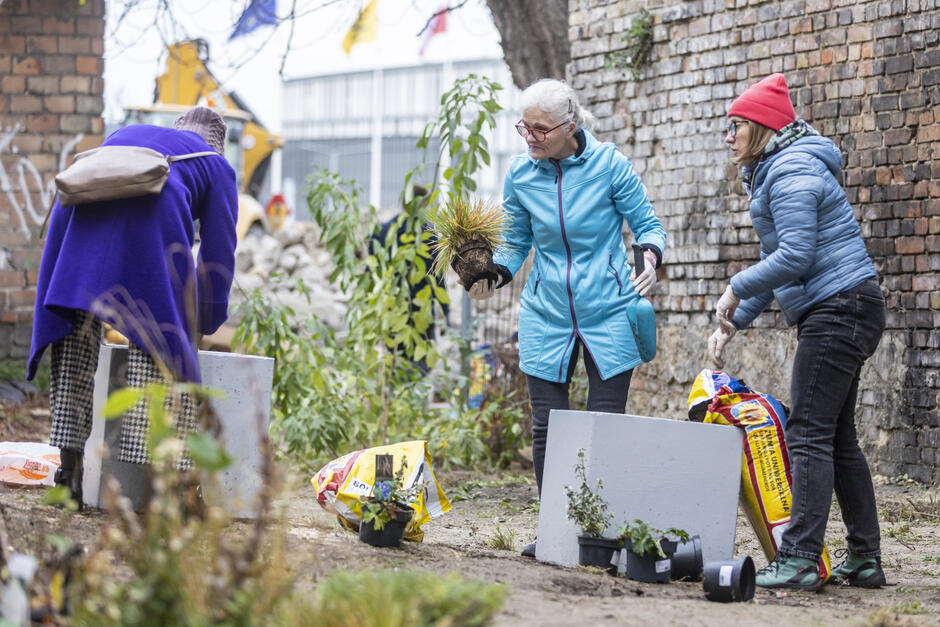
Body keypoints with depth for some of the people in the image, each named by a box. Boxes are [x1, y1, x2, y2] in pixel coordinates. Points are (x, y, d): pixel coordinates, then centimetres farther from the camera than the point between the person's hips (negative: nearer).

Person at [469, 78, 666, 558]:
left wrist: (651, 256, -22)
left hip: (607, 315, -3)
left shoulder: (608, 164, -8)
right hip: (546, 317, 3)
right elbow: (515, 243, 10)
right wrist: (492, 277, -9)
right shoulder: (520, 175, 0)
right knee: (546, 428, 2)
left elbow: (647, 224, 0)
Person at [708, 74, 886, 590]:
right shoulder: (772, 174, 20)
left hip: (837, 309, -11)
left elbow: (795, 256, -22)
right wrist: (733, 321, 15)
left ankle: (799, 560, -16)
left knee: (808, 434, -13)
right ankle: (865, 561, 15)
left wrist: (736, 289, -11)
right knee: (837, 437, 12)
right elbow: (776, 261, 23)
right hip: (842, 314, 11)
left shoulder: (791, 171, -13)